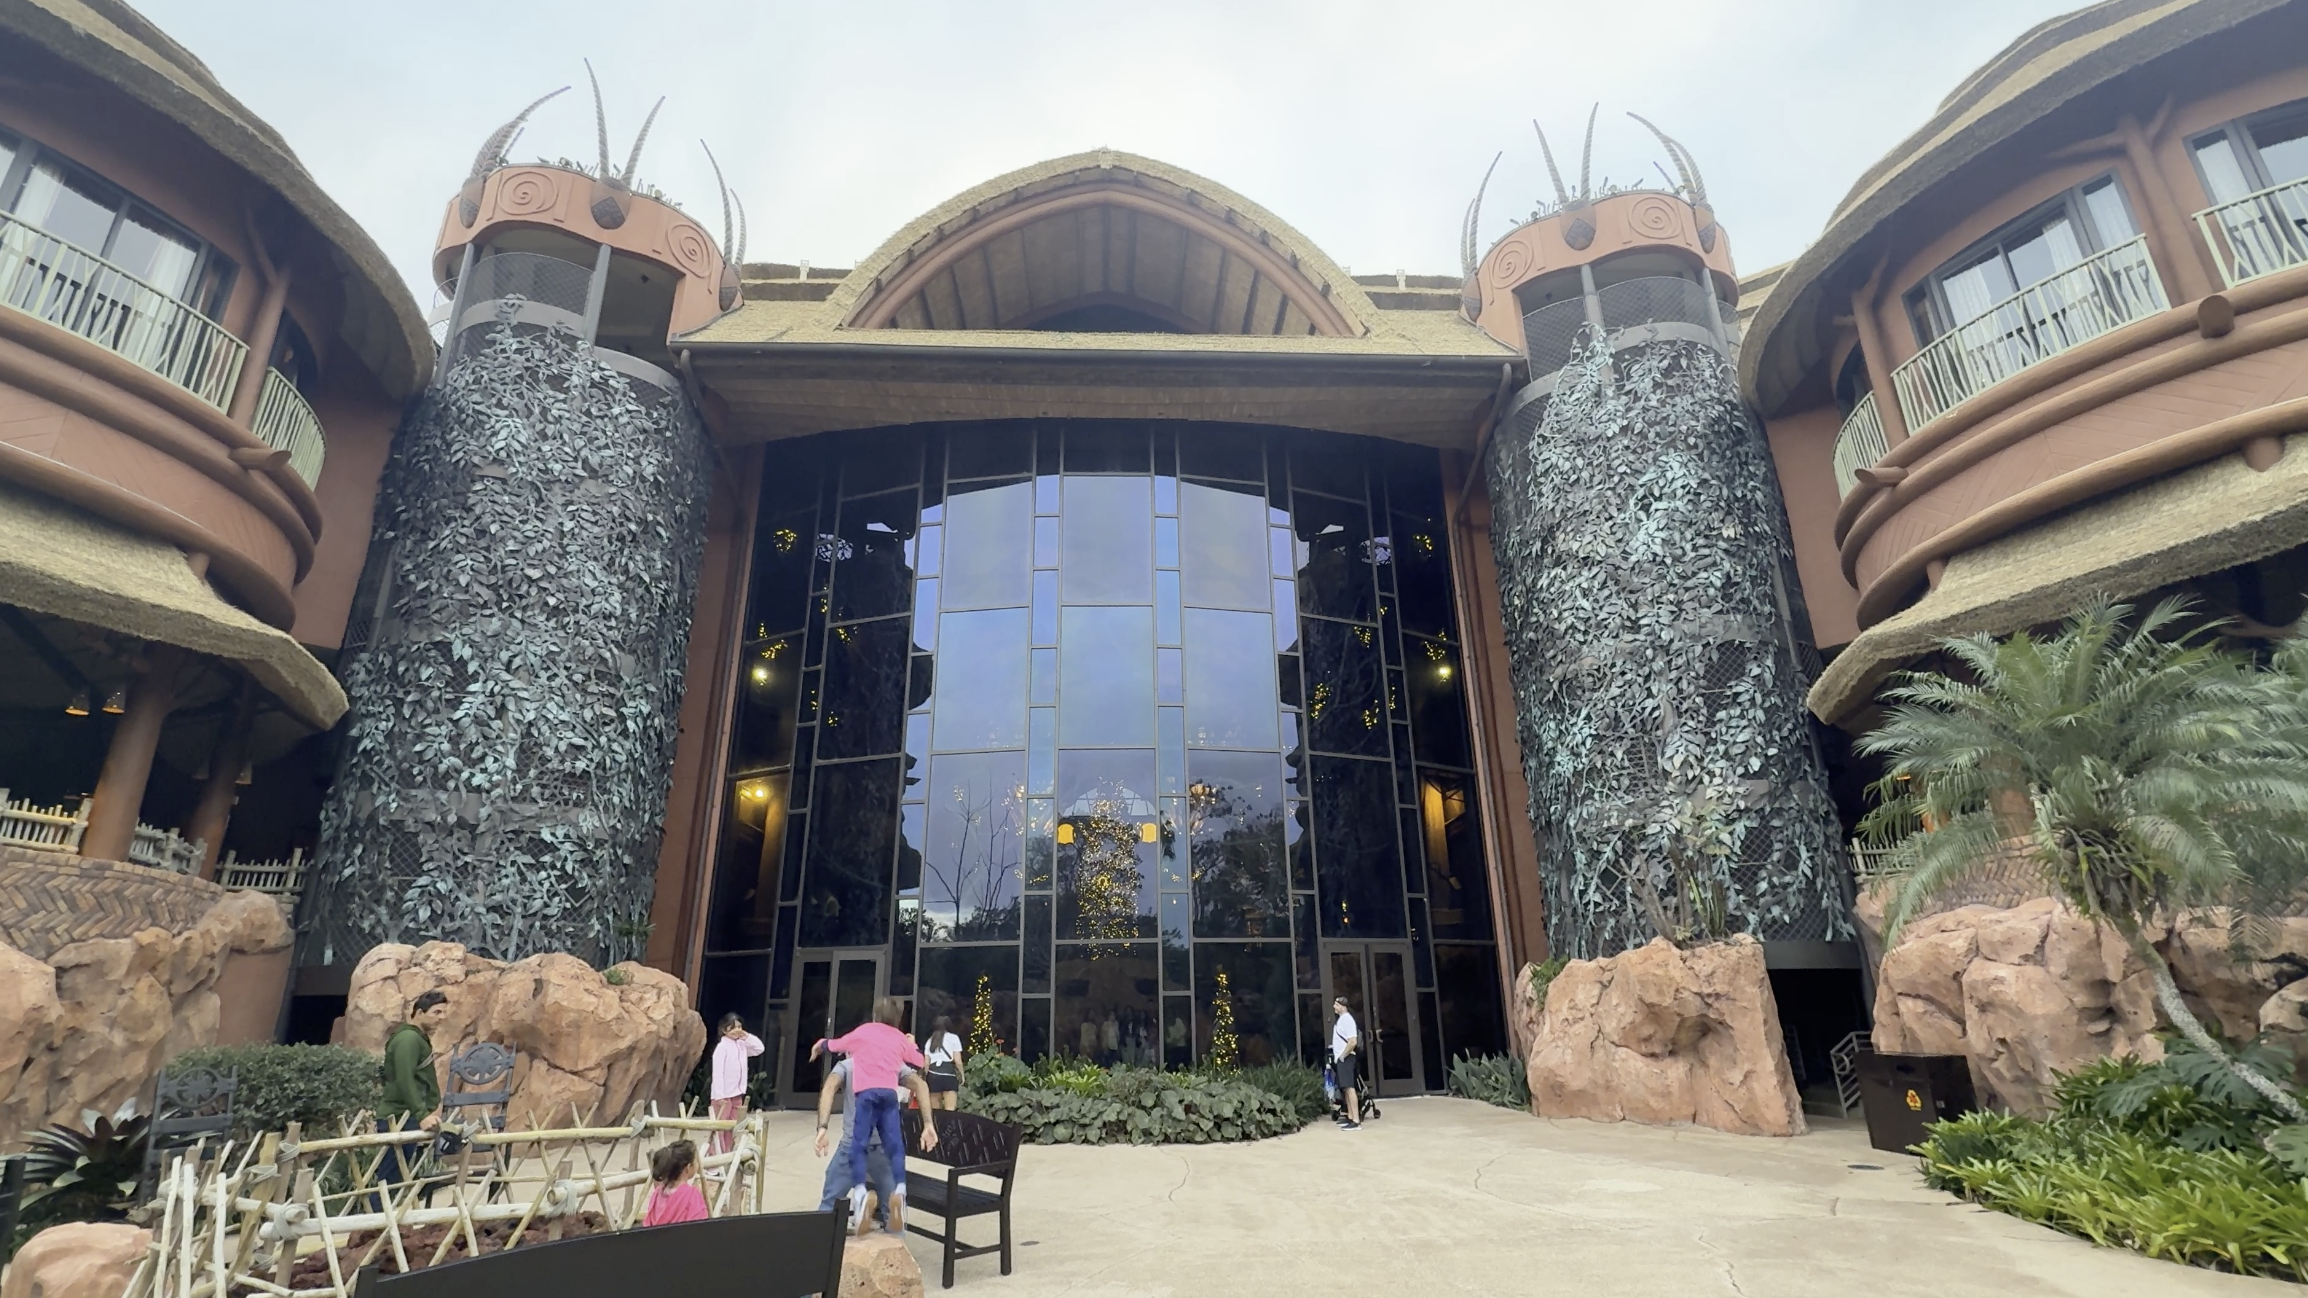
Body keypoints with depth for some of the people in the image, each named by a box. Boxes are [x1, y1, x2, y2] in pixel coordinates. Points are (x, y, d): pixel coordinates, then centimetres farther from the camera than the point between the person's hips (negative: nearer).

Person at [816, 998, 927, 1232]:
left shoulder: (863, 1031, 19)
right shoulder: (900, 1038, 24)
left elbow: (834, 1046, 33)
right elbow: (923, 1063, 36)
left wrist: (822, 1043, 55)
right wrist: (912, 1045, 54)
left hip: (867, 1092, -2)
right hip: (889, 1093, 2)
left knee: (859, 1144, -6)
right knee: (895, 1144, -2)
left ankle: (859, 1190, -28)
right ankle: (899, 1188, -23)